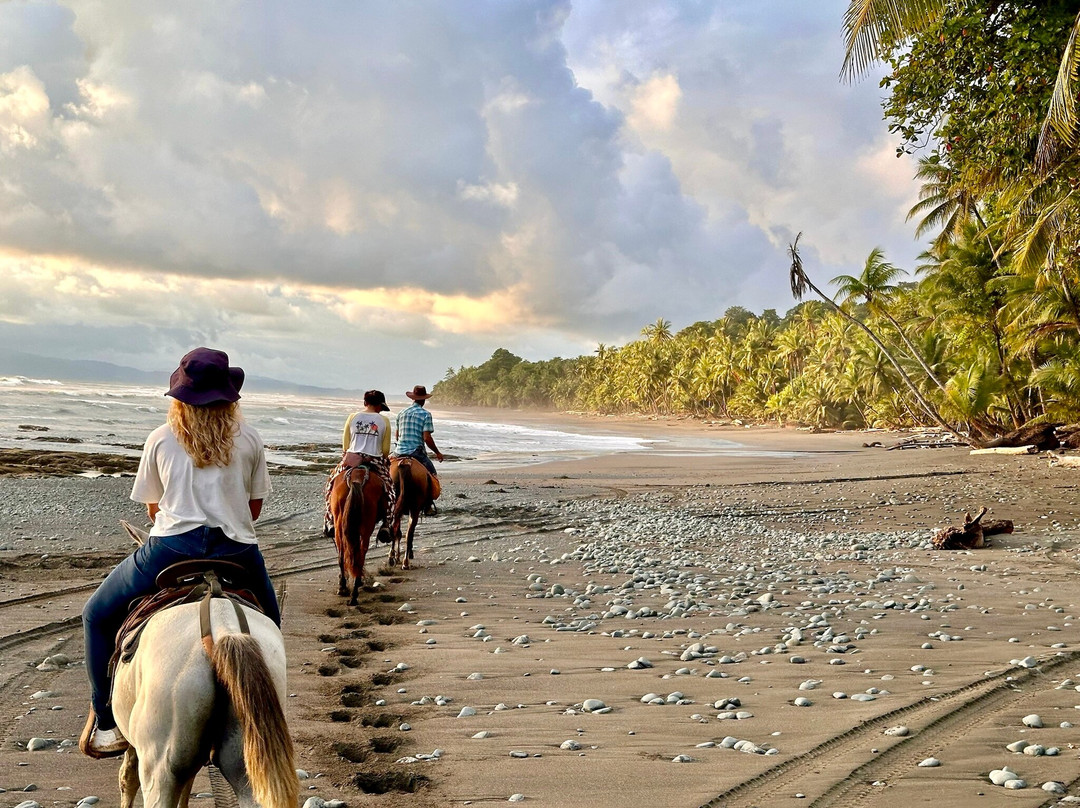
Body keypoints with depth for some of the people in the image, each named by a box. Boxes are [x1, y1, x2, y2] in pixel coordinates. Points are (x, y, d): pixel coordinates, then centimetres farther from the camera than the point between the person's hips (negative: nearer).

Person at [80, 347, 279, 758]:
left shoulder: (160, 439, 8)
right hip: (238, 552, 1)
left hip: (172, 548, -1)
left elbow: (153, 507, 15)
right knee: (269, 625, 28)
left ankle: (106, 724, 17)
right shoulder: (249, 439, 8)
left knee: (98, 616, 21)